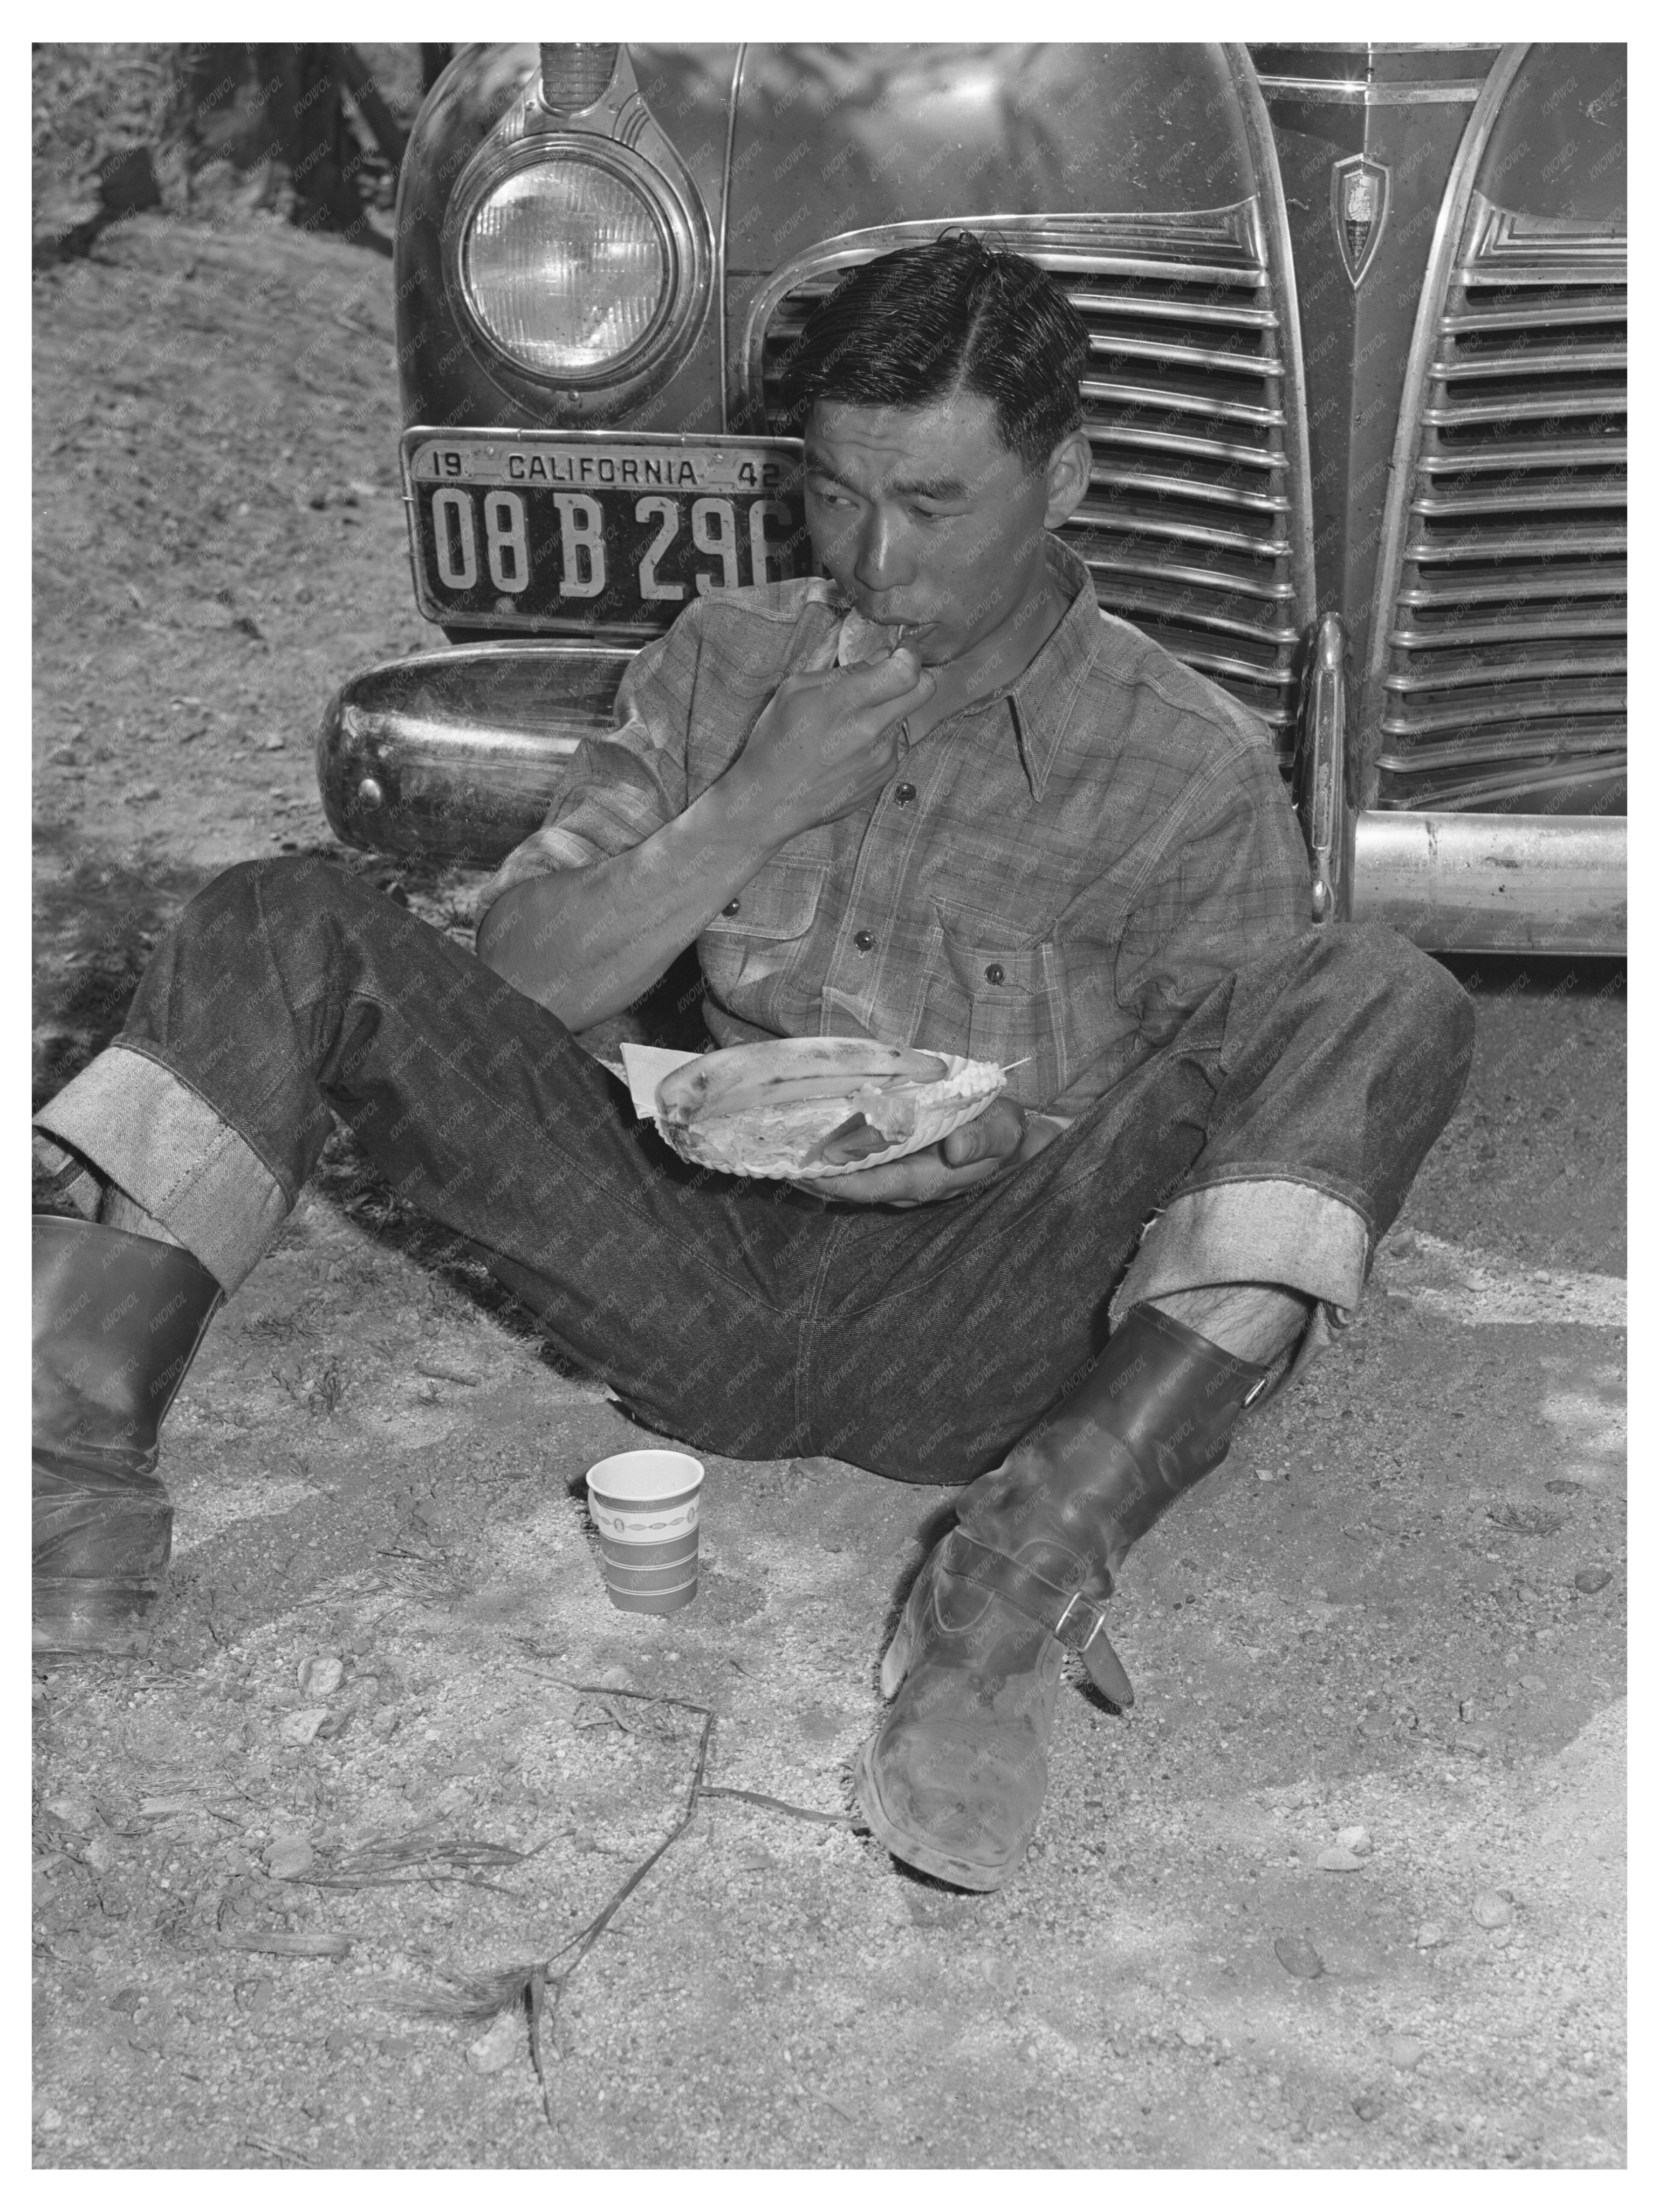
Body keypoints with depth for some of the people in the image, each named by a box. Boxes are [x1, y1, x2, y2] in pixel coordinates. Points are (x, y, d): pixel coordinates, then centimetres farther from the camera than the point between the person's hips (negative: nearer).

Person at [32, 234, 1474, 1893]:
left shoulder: (1190, 766, 2)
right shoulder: (725, 665, 12)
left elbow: (1237, 1120, 1)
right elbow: (522, 978, 5)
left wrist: (1004, 1125, -17)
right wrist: (758, 805, -7)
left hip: (978, 1340, -2)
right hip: (698, 1286, 3)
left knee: (1384, 1000, -24)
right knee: (282, 930, -9)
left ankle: (1026, 1578, -37)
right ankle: (72, 1487, -24)